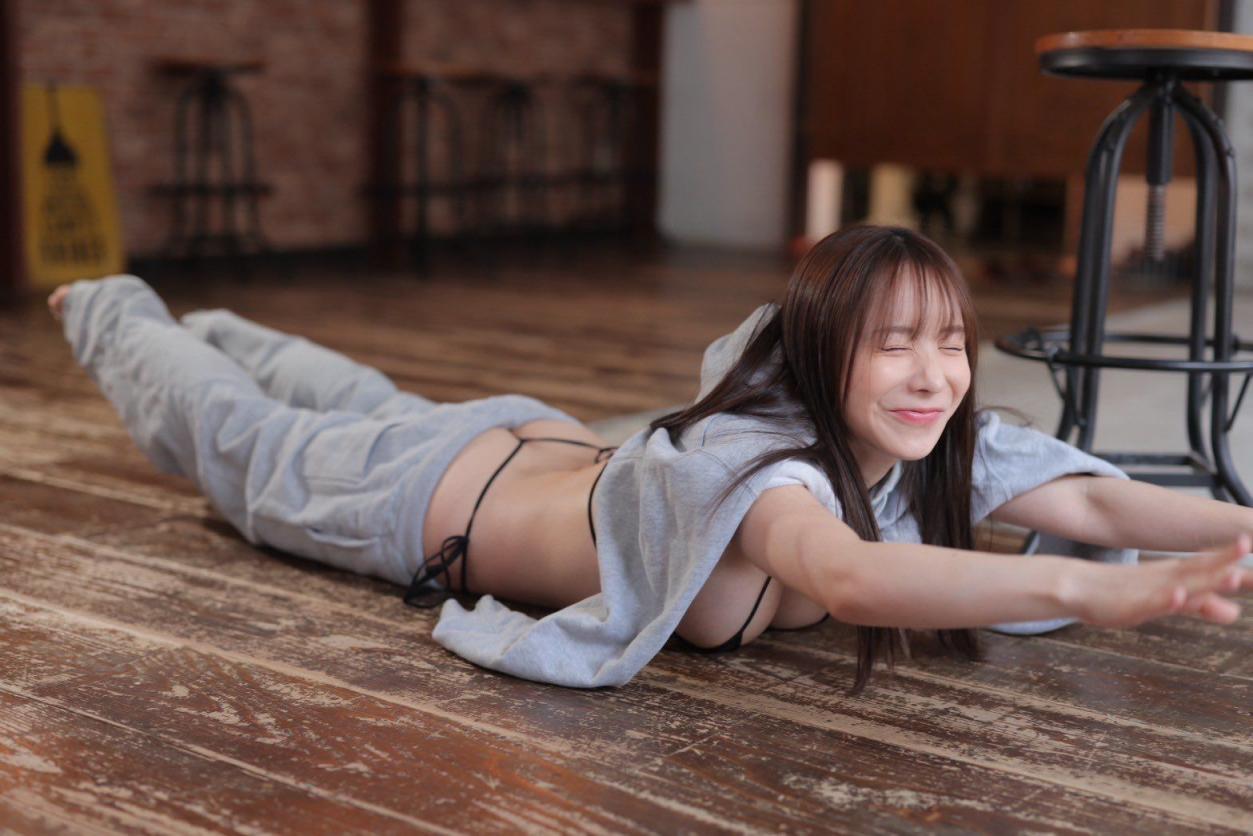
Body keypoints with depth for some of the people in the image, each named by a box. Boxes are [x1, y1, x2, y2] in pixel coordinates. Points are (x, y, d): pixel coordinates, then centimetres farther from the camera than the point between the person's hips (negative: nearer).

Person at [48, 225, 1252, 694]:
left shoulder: (939, 444, -23)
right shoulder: (755, 459, -46)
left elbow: (1094, 499, -30)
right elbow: (849, 578, -65)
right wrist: (1097, 590, -73)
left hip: (550, 444, 6)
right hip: (436, 496, -6)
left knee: (376, 407, 35)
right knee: (231, 433, 23)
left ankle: (221, 330, 65)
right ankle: (112, 315, 53)